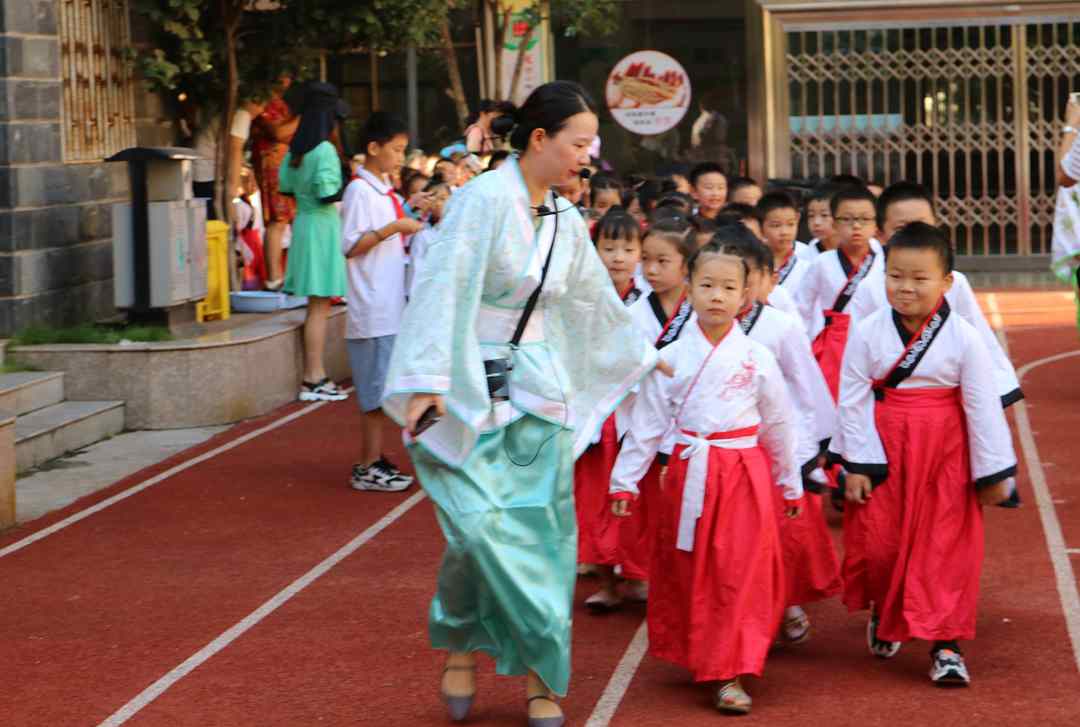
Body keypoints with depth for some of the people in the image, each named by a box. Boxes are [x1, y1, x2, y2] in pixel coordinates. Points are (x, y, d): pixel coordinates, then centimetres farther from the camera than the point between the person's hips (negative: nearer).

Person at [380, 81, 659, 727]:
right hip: (470, 391, -6)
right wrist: (425, 383, -23)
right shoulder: (483, 200, -13)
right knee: (480, 525, -17)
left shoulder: (566, 220, 8)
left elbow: (596, 302, 22)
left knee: (543, 533, 3)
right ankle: (460, 644, 9)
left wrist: (644, 357, 30)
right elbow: (443, 290, -18)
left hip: (538, 394, 6)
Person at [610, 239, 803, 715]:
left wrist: (791, 484, 14)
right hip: (689, 474, 1)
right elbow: (646, 425, 4)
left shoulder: (757, 358, 0)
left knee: (739, 573, -3)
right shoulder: (670, 359, 1)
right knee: (688, 571, 8)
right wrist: (624, 480, 1)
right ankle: (695, 658, 26)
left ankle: (731, 674, 1)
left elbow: (779, 426, 9)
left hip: (744, 474, -1)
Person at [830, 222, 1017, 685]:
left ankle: (945, 642, 9)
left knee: (946, 547, 1)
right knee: (878, 542, 7)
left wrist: (993, 472, -3)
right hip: (884, 452, 1)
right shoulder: (867, 334, -7)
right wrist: (855, 465, -6)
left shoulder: (963, 338, -9)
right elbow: (853, 401, -3)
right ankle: (884, 614, 36)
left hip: (946, 456, -1)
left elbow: (982, 405, -5)